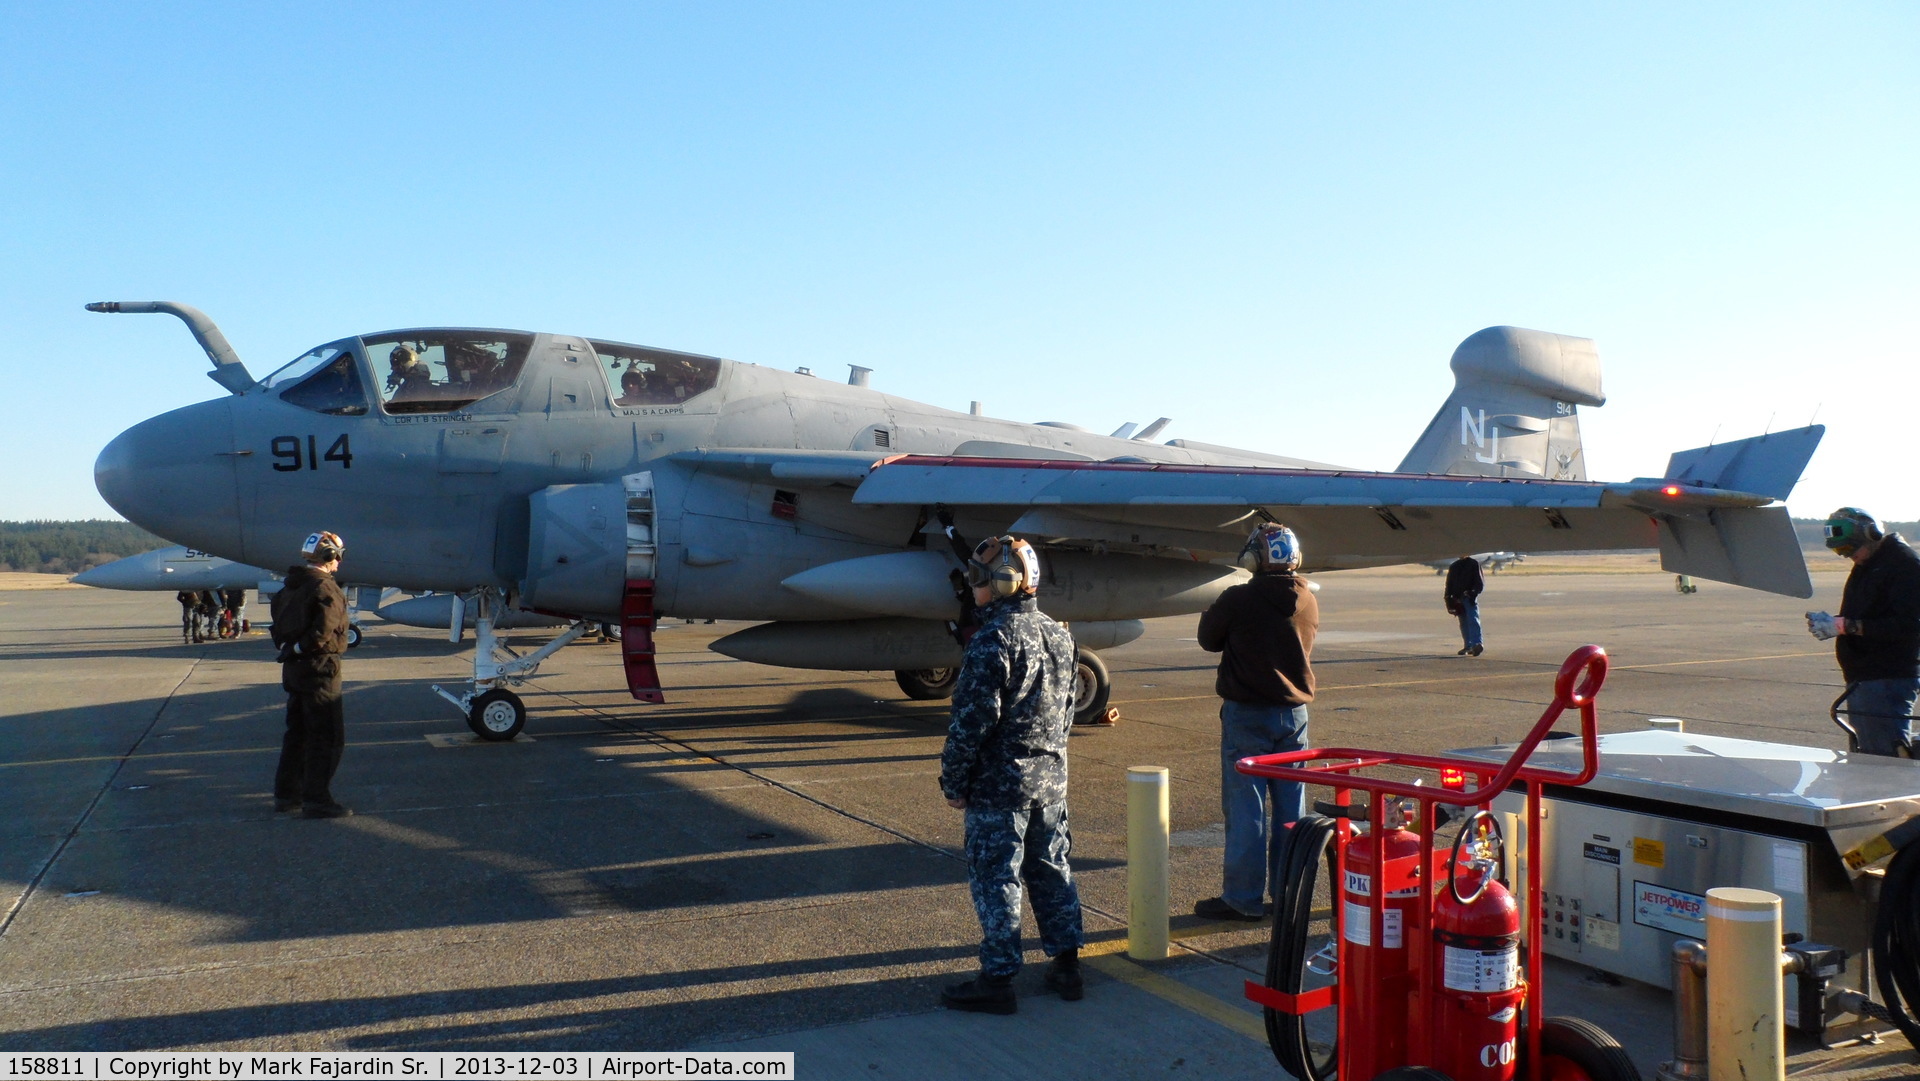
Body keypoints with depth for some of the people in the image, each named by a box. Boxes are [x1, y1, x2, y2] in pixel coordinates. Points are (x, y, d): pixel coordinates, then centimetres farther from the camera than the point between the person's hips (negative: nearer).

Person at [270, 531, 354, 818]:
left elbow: (278, 624, 16)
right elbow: (324, 630, -25)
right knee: (328, 736, -5)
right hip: (319, 670, -10)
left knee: (298, 732, 18)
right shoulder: (325, 587, -16)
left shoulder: (290, 586, 14)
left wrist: (287, 648, 7)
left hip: (293, 670, 10)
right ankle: (316, 800, -4)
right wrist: (298, 649, -12)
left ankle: (286, 794, 25)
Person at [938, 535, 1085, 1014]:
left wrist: (953, 780, -10)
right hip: (1051, 777, 8)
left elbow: (973, 719, -18)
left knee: (995, 878, 1)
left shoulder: (993, 640, -18)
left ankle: (997, 980, 7)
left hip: (999, 782, -8)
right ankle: (1066, 965, 24)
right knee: (1051, 868, 16)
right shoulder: (1058, 634, 7)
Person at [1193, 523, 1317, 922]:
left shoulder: (1238, 599, -15)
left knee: (1246, 807, 0)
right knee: (1290, 808, 11)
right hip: (1294, 713, 5)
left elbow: (1208, 639, -1)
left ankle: (1243, 898, 4)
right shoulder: (1309, 602, 2)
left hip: (1247, 713, -5)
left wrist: (1212, 613, 17)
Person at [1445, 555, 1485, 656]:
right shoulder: (1454, 567, 16)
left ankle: (1476, 643, -28)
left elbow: (1480, 583, -2)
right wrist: (1449, 600, 9)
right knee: (1464, 623, 8)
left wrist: (1473, 593, -18)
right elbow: (1449, 584, 18)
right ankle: (1468, 646, 13)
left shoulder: (1474, 564, 3)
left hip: (1470, 598, -5)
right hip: (1458, 599, 5)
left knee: (1473, 620, -17)